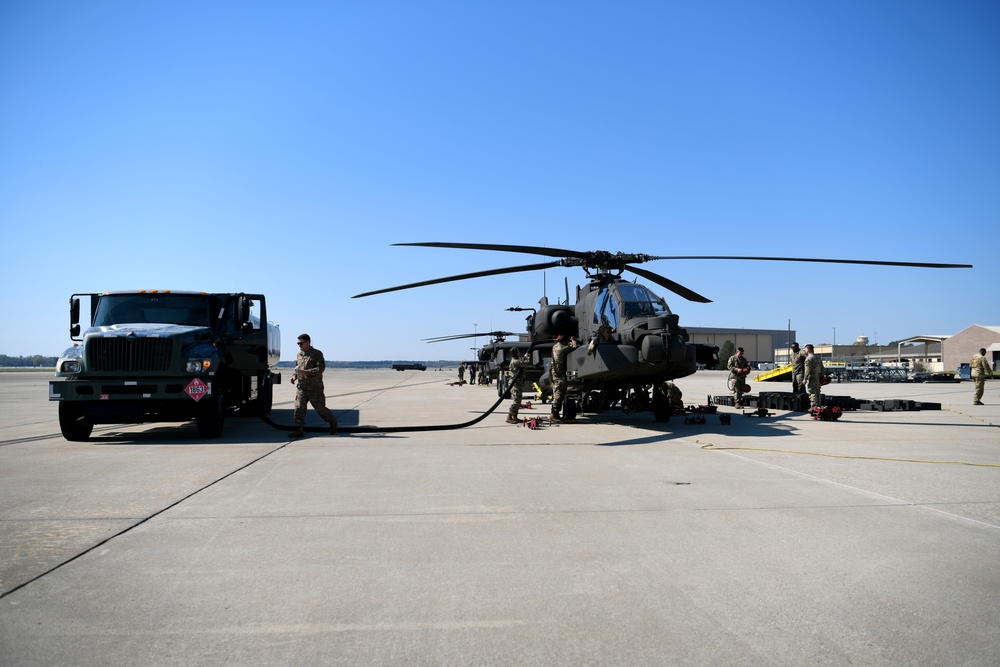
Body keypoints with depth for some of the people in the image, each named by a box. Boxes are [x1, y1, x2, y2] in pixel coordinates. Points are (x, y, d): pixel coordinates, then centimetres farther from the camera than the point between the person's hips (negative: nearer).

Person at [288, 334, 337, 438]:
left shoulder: (317, 354, -6)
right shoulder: (299, 355, 15)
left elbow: (321, 368, -15)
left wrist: (306, 372, -26)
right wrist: (294, 375, 7)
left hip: (314, 387, -5)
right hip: (301, 387, 6)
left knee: (320, 408, 2)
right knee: (299, 408, -4)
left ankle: (332, 421, 26)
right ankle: (299, 430, -1)